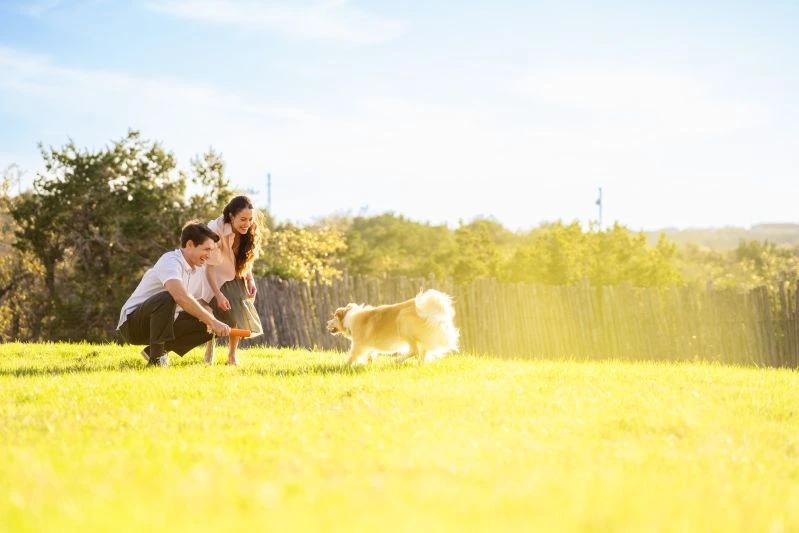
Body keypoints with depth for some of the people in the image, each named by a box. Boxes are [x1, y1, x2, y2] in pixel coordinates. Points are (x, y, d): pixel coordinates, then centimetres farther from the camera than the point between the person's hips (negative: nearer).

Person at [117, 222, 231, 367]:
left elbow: (203, 302, 11)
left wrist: (210, 317, -14)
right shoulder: (171, 261, -22)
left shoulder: (199, 268, 6)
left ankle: (158, 349, 2)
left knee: (208, 327, -6)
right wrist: (213, 321, -40)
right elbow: (181, 297, -40)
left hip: (164, 323, 9)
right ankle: (156, 357, -28)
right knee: (167, 297, -36)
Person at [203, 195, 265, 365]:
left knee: (241, 314, -10)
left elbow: (246, 261, 5)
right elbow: (209, 266, -27)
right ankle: (209, 353, 0)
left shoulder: (249, 234, -9)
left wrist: (250, 281, -13)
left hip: (235, 278, 6)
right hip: (216, 279, -5)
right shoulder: (216, 230, -29)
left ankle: (232, 355, 9)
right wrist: (218, 294, -35)